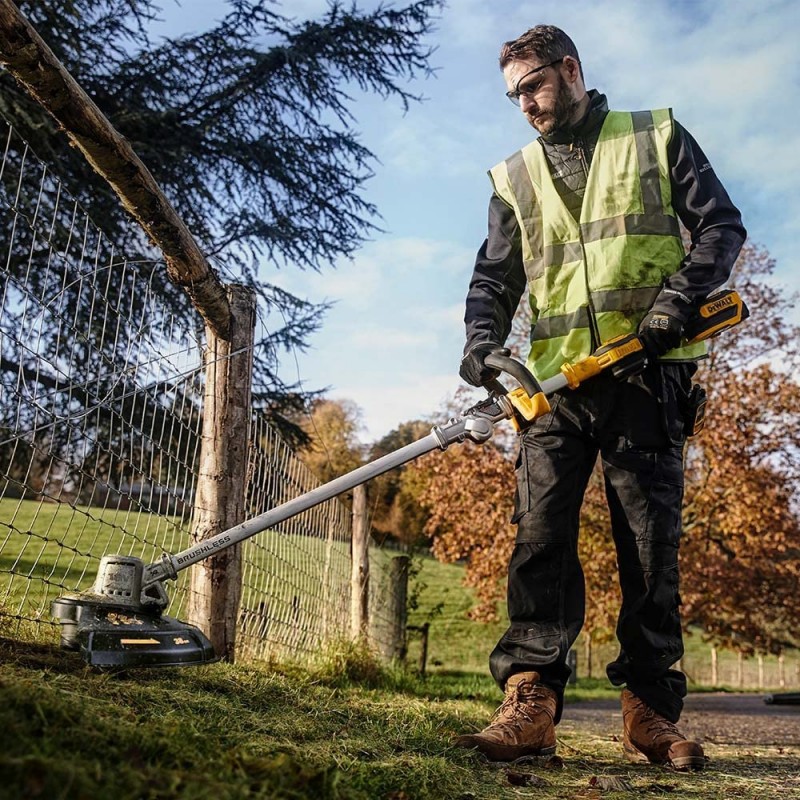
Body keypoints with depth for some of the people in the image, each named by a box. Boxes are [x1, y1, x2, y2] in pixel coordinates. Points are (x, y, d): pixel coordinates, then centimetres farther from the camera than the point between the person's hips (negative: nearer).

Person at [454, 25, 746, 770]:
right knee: (539, 534, -10)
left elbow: (720, 225, 6)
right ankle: (530, 701, -10)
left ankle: (651, 711, 9)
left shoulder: (657, 136, 12)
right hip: (555, 381, 2)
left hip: (646, 373, -2)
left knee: (651, 541, 0)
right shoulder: (514, 177, 18)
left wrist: (680, 294, -12)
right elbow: (494, 277, 14)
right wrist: (482, 338, -7)